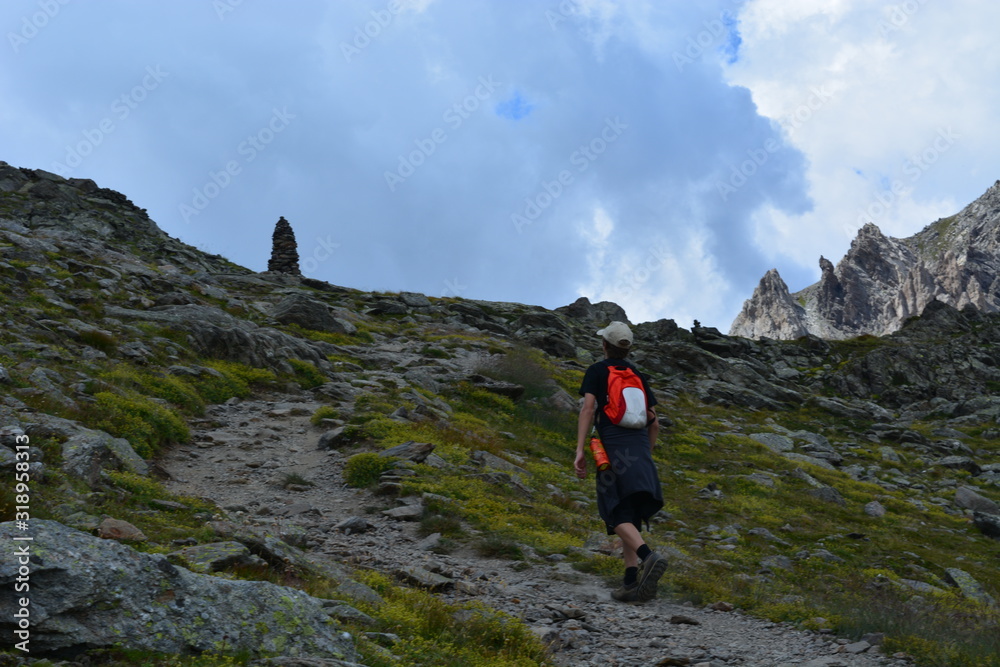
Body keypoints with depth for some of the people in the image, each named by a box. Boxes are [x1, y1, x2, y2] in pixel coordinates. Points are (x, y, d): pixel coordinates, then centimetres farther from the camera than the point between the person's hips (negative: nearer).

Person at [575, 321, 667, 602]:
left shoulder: (597, 371, 8)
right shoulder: (638, 375, 23)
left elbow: (588, 407, -7)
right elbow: (654, 422, 21)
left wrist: (580, 450, -11)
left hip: (613, 445, -5)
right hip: (640, 447, 5)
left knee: (618, 516, -9)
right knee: (630, 515, 8)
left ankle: (649, 557, -33)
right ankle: (632, 582, -1)